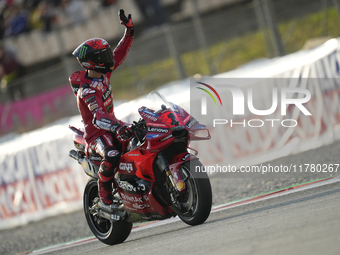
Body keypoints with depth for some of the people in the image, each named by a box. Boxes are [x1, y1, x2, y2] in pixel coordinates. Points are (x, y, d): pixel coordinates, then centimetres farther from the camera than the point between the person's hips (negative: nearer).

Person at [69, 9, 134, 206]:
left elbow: (120, 54, 13)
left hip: (112, 125, 10)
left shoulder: (103, 73, 1)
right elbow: (98, 115, -40)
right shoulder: (88, 89, -26)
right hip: (97, 133, -9)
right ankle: (105, 200, -23)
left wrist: (129, 30, 7)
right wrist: (117, 127, -56)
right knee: (112, 156, -38)